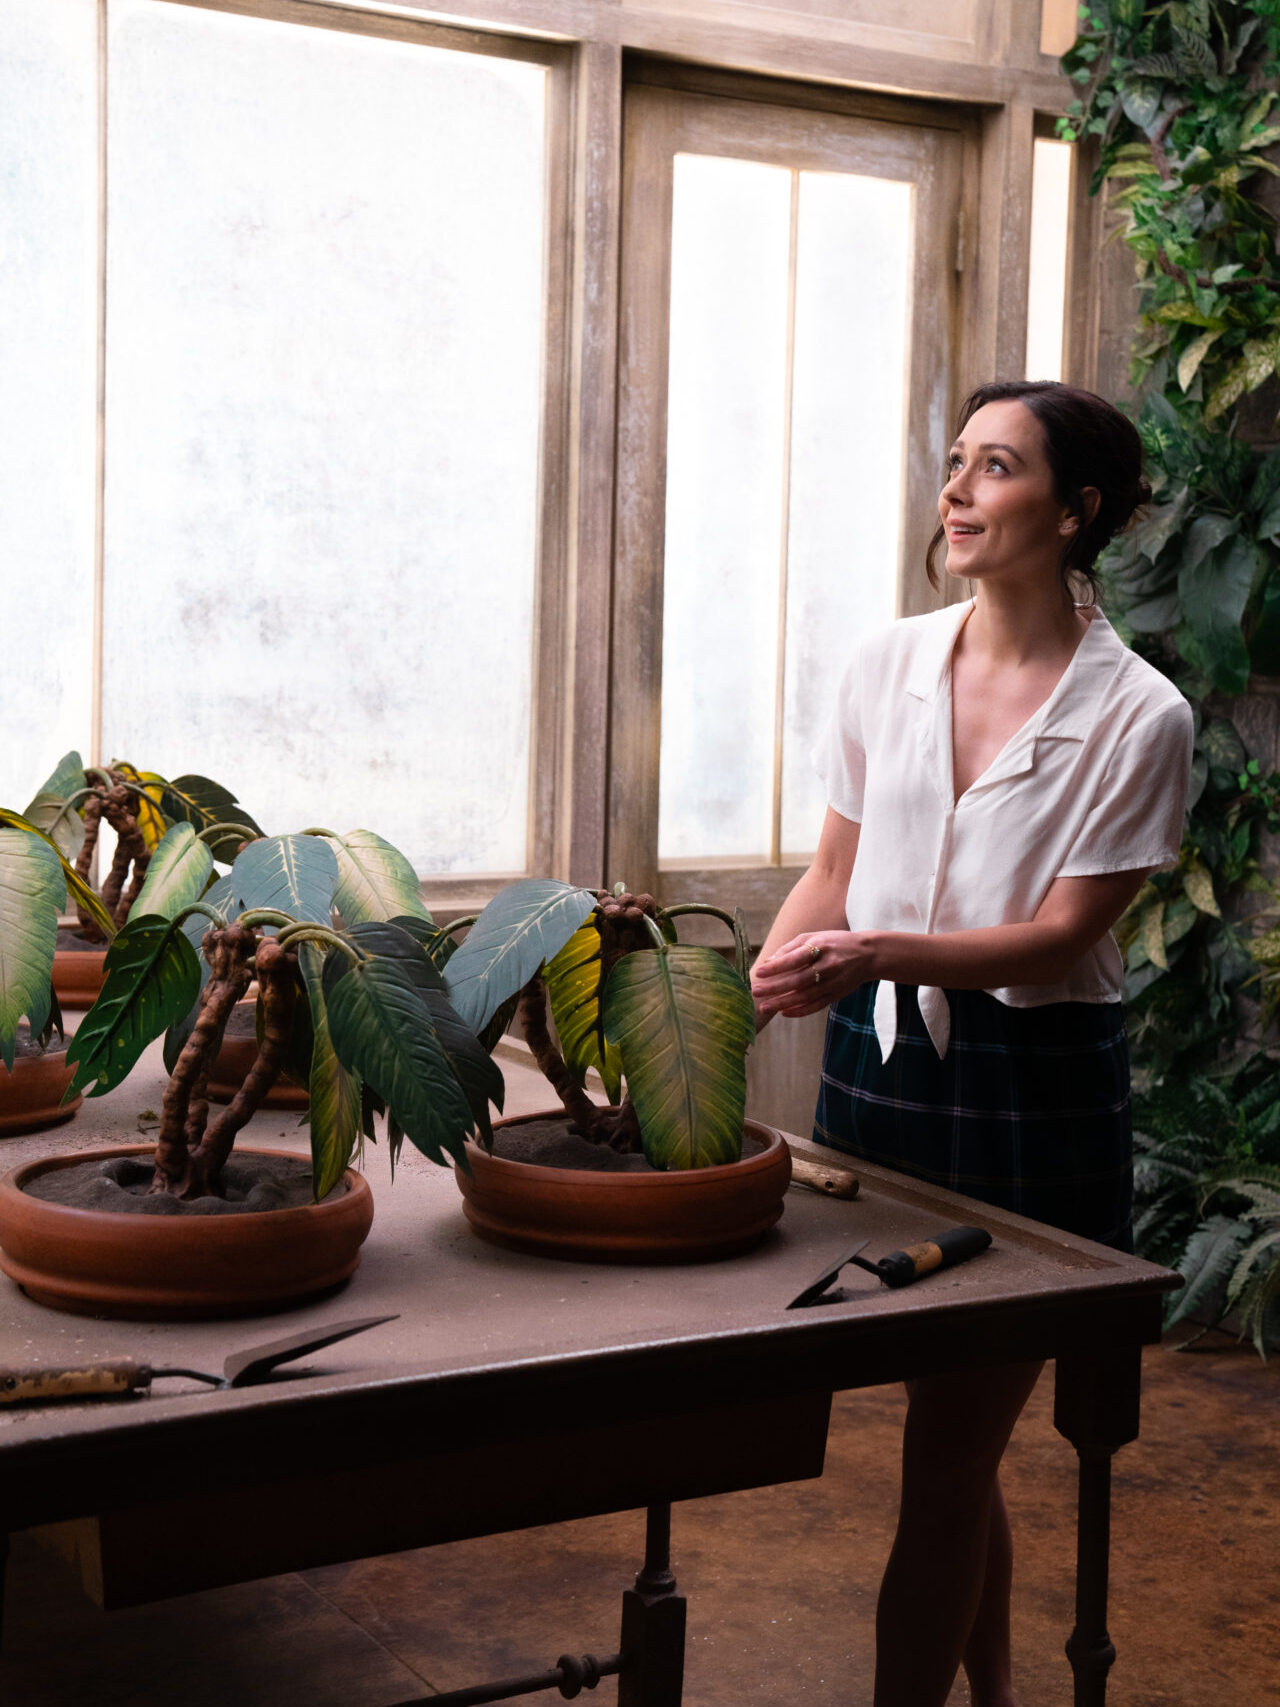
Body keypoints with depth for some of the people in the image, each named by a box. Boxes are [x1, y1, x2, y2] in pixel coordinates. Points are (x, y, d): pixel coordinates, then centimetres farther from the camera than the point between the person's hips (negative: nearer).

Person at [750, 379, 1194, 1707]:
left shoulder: (1137, 716, -11)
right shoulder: (886, 665, 2)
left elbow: (1059, 936, -14)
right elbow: (833, 874, 9)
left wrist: (878, 953, -28)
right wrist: (753, 989, -7)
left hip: (1031, 1088, -4)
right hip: (880, 1055, 5)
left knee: (947, 1451, 0)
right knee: (957, 1433, 18)